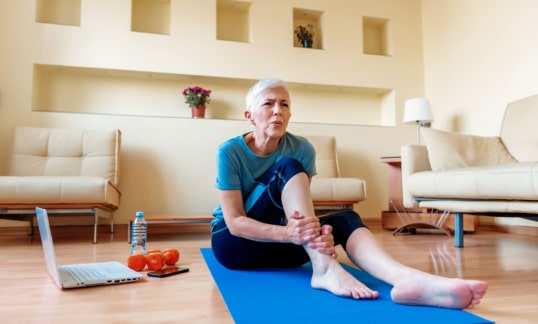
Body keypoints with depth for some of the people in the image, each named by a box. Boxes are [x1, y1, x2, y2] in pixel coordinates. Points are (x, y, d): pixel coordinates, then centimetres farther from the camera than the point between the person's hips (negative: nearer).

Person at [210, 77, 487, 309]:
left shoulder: (302, 148, -8)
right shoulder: (230, 152, -17)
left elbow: (298, 204, -13)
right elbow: (235, 221, -21)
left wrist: (311, 230, -38)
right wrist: (287, 233, -39)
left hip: (276, 247, 4)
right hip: (233, 243, -3)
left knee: (345, 220, -25)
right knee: (288, 168, -28)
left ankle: (407, 278, -50)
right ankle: (324, 268, -39)